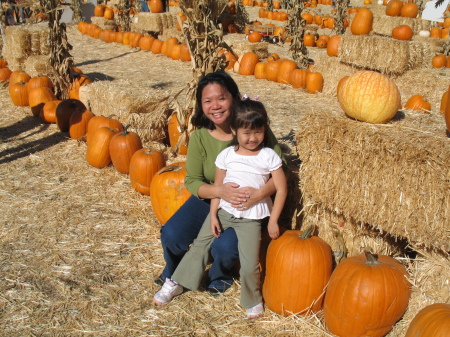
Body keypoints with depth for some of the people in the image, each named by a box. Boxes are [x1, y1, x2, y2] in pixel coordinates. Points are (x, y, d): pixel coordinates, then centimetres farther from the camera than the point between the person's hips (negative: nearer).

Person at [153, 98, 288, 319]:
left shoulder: (269, 157, -8)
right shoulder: (226, 155, -3)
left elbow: (281, 189, -5)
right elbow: (217, 186, 3)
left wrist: (273, 221, -7)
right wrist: (213, 215, -3)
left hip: (251, 218, -2)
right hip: (223, 210, 3)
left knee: (249, 265, -8)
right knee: (199, 245, 7)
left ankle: (253, 301, 20)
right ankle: (175, 284, 26)